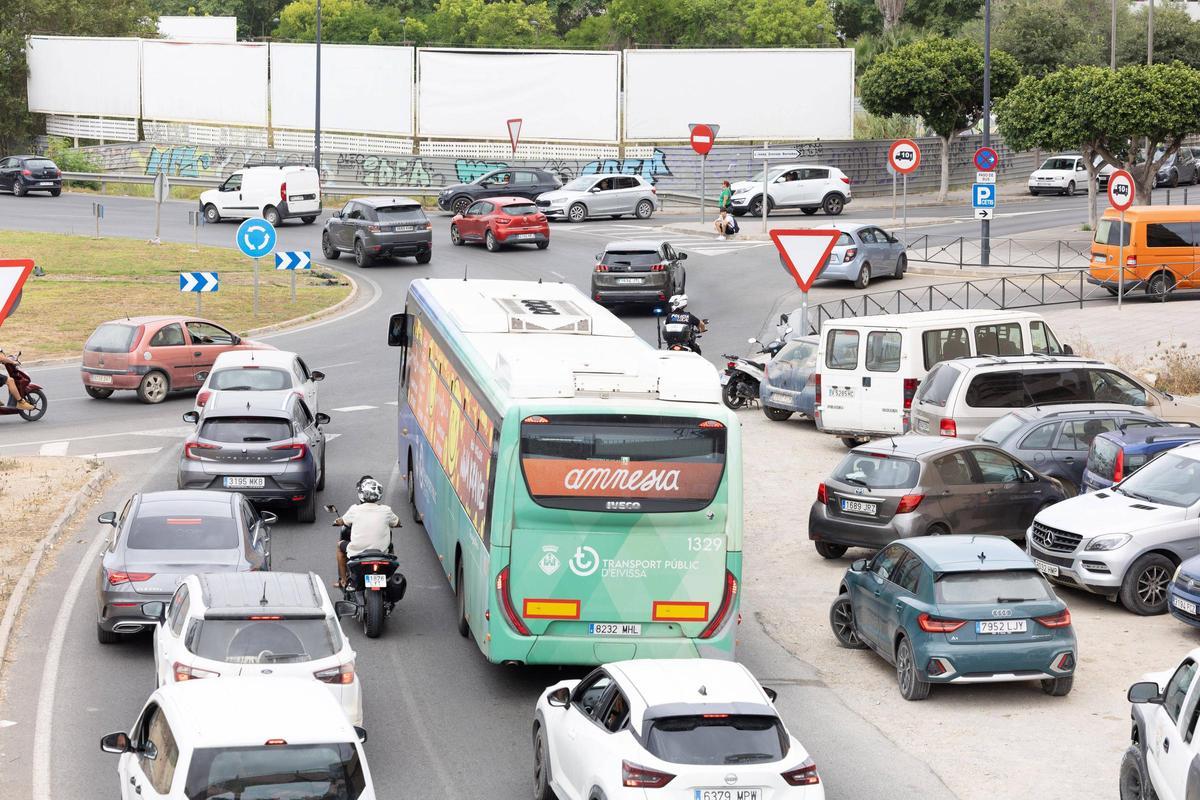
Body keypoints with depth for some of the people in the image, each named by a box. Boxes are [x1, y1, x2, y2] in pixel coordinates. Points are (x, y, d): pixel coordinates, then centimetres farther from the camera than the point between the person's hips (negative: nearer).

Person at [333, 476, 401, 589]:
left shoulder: (355, 510, -12)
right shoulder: (386, 511, -8)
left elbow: (342, 522, 6)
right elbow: (397, 523, 10)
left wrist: (337, 521, 29)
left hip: (357, 552, -2)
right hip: (381, 550, 2)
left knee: (340, 545, 29)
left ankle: (343, 580, 30)